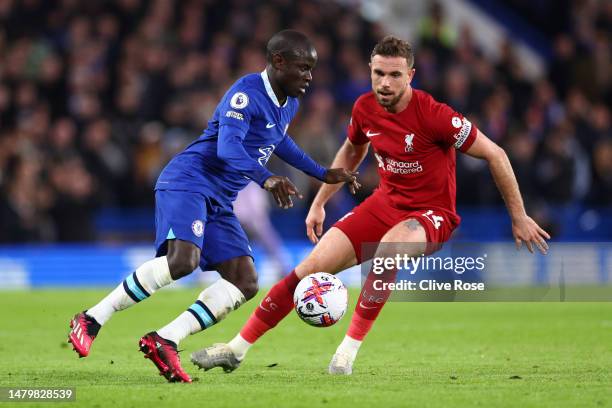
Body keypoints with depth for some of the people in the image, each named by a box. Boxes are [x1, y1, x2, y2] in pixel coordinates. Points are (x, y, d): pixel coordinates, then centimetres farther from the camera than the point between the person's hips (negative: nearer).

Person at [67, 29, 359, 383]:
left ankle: (165, 341, -9)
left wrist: (323, 174, 37)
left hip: (219, 202, 10)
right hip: (188, 182, -10)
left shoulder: (289, 103, 14)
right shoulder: (246, 93, -15)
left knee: (246, 281, -4)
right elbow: (228, 147, -30)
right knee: (182, 260, -32)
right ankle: (92, 319, -19)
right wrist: (265, 178, -45)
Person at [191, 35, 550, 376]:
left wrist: (519, 217, -10)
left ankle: (350, 347, -25)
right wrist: (319, 204, 21)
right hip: (385, 202, 6)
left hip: (432, 213, -6)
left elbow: (494, 154, -15)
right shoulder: (365, 108, -5)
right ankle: (237, 349, 5)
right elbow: (352, 153, 19)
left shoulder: (434, 115, -23)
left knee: (390, 247, -39)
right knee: (312, 267, -5)